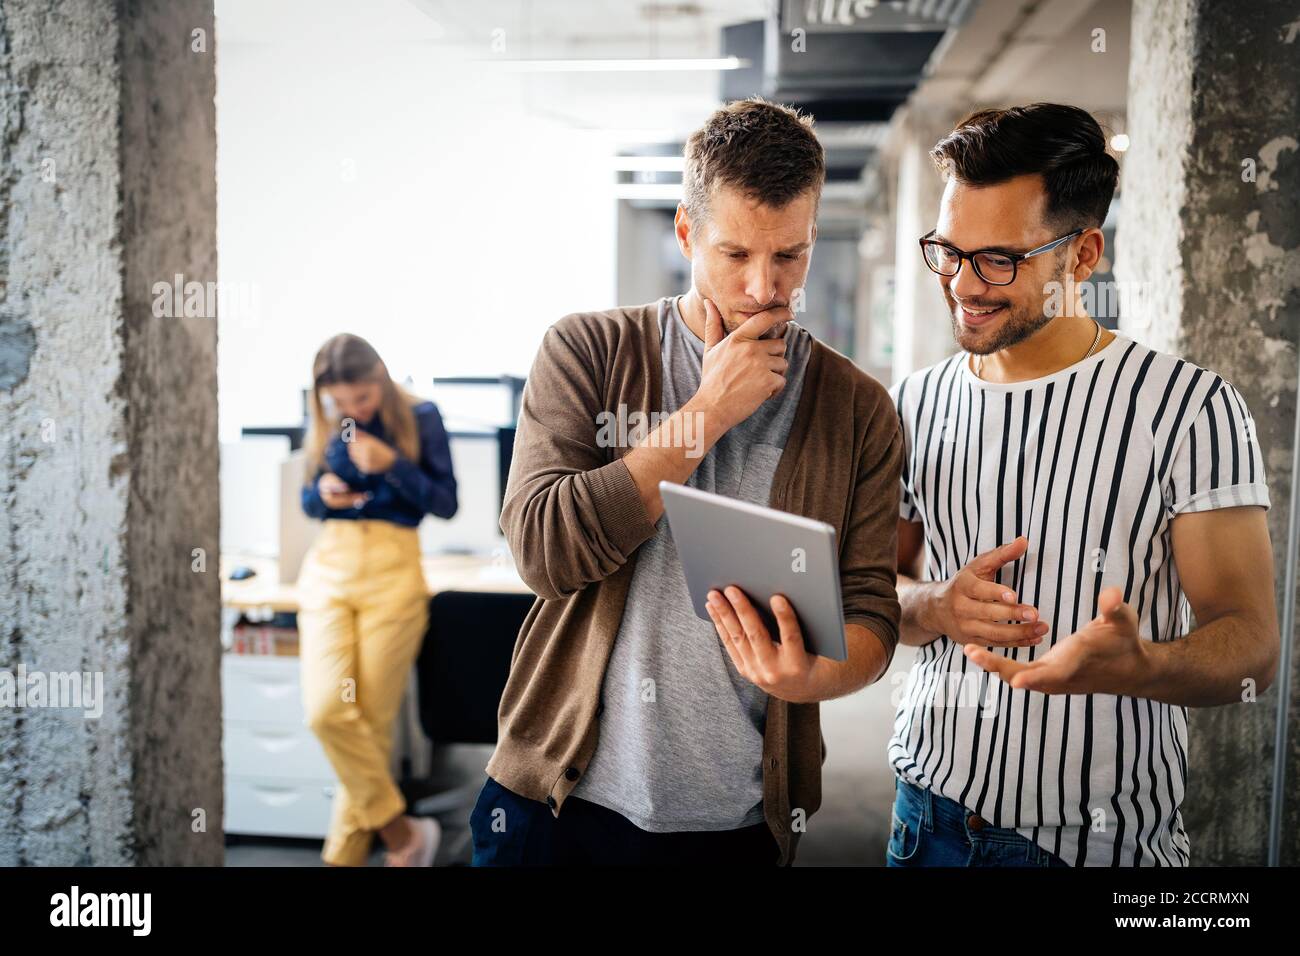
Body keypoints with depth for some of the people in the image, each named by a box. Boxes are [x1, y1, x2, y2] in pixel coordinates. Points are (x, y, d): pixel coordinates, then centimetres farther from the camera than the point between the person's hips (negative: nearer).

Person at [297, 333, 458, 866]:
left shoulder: (419, 418, 0)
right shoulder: (326, 425, 11)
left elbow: (445, 503, -2)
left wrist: (392, 464, -15)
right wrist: (323, 492, -3)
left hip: (393, 571, -3)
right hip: (328, 567, 3)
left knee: (372, 720, -2)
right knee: (326, 711, -12)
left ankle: (345, 854, 14)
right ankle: (401, 831, 3)